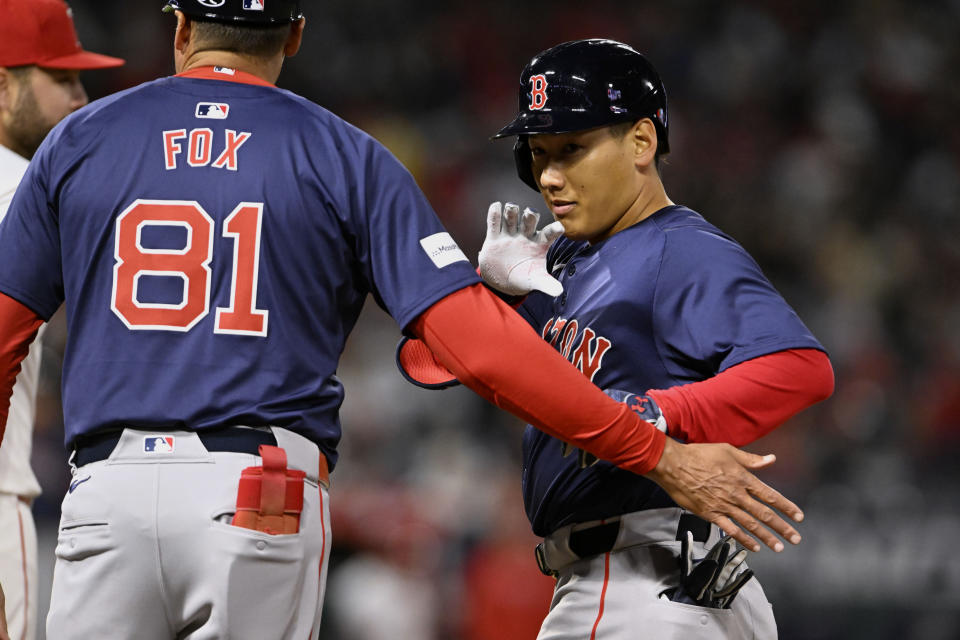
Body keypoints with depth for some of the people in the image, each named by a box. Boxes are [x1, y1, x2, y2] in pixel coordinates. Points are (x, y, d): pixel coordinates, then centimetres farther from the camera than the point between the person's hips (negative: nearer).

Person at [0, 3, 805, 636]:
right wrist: (663, 456, -3)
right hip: (263, 497, -1)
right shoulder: (346, 158, 5)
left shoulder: (77, 143, 11)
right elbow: (478, 343, -5)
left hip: (108, 485, 1)